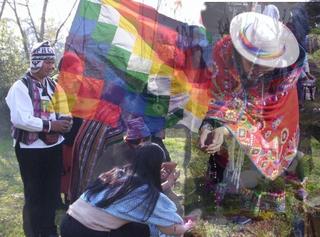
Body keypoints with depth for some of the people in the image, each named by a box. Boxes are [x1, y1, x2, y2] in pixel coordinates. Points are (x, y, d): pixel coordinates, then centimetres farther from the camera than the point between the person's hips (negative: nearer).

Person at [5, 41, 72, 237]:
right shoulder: (21, 86, -11)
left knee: (53, 192, 17)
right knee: (34, 195, 5)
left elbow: (62, 112, 14)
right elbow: (19, 119, -22)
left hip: (54, 146, 6)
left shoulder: (53, 85, 9)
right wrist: (50, 125, -22)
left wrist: (64, 122, -9)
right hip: (31, 149, -6)